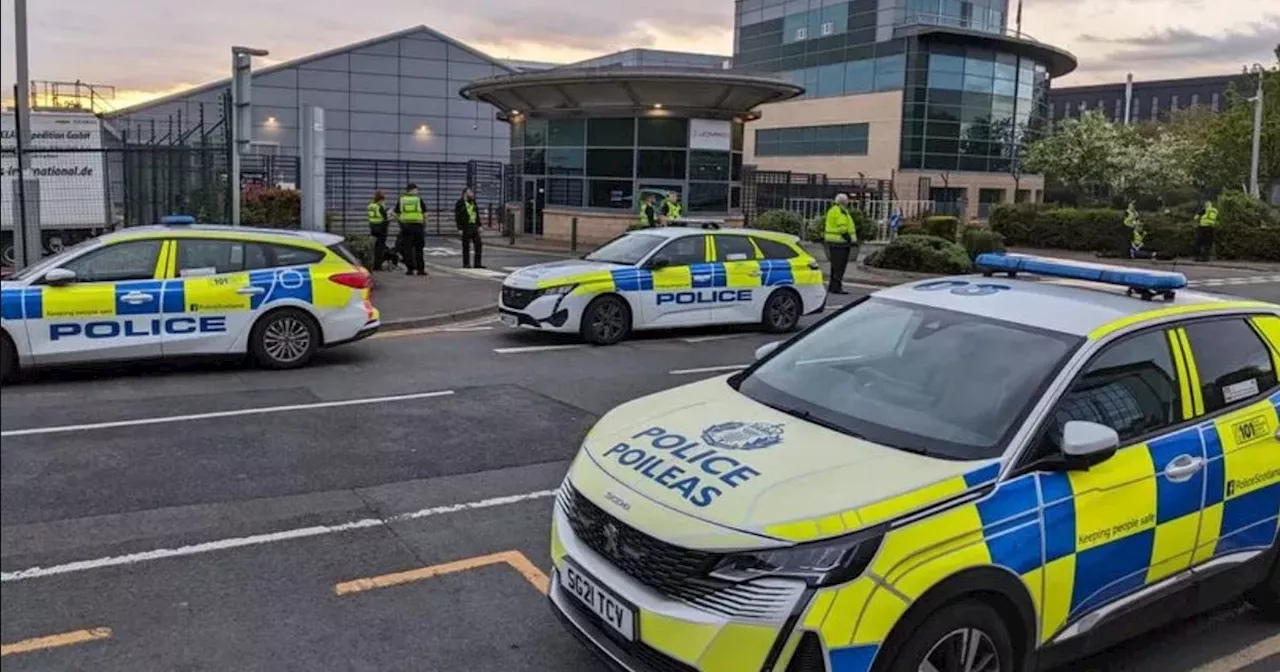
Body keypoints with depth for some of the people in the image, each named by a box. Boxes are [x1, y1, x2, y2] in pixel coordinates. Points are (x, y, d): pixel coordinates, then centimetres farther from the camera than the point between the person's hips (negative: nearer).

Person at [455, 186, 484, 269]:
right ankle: (466, 264, 8)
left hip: (474, 226, 7)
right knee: (466, 246, 0)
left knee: (478, 244, 4)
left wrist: (479, 225, 14)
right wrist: (460, 228, -17)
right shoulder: (459, 203, -8)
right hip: (466, 227, -7)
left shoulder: (472, 202, 13)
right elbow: (457, 217, -12)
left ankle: (477, 263, 10)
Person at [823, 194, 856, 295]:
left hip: (833, 241, 11)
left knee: (836, 265, 15)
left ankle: (832, 286, 20)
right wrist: (850, 239, -17)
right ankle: (836, 287, -9)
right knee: (839, 265, -9)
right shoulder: (840, 211, -14)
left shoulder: (832, 210, 18)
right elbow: (842, 228, -21)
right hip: (840, 241, -11)